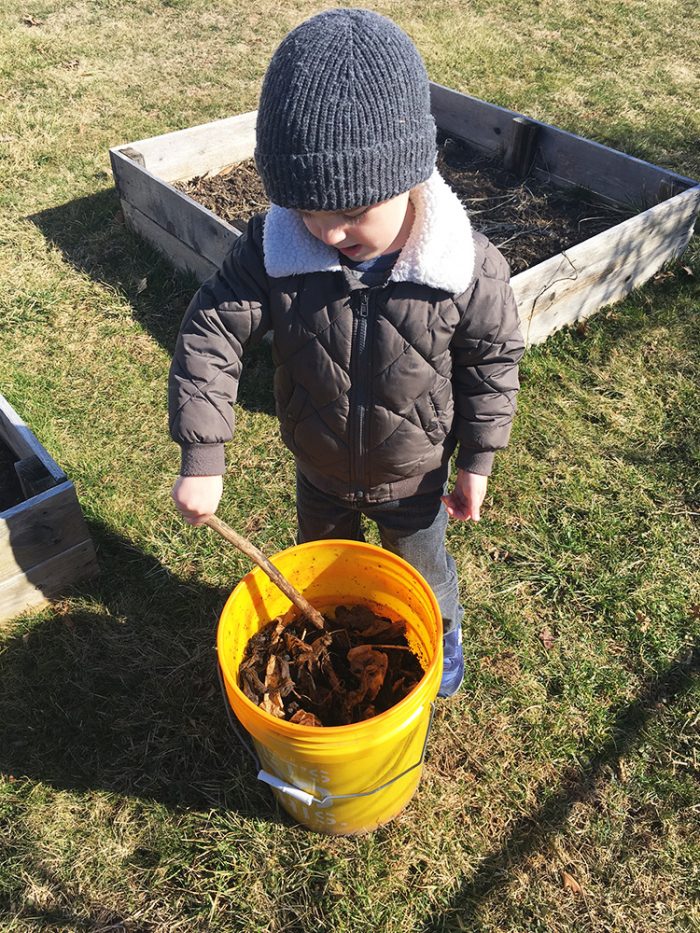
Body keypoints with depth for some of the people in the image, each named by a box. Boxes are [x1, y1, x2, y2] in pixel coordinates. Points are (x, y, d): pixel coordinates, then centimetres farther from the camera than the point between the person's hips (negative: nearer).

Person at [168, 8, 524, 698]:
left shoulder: (466, 266, -27)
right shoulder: (271, 249, -25)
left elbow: (493, 360, -13)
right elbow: (209, 336, -21)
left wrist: (476, 463, -7)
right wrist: (200, 459, -25)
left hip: (413, 478, -2)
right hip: (319, 471, 2)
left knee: (420, 573, 26)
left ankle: (443, 632, 61)